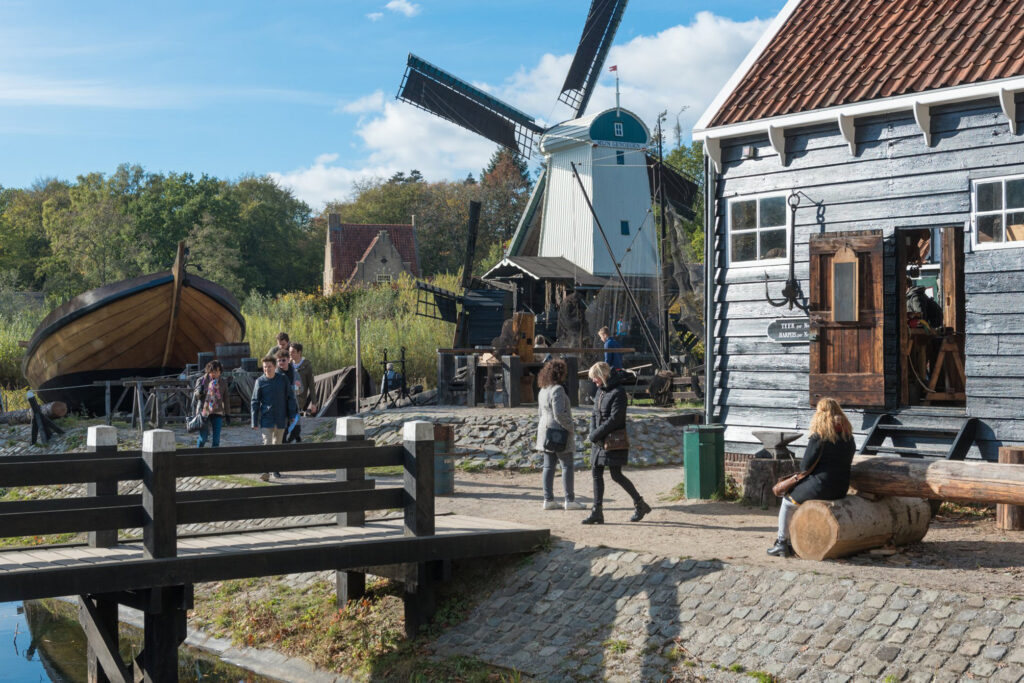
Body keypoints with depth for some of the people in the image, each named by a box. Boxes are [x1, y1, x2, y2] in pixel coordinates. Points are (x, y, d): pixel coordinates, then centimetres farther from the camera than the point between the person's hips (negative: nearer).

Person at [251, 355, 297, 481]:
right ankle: (265, 472, -16)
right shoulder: (260, 381, -5)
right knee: (267, 444, -12)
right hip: (266, 419, -2)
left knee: (277, 444, 14)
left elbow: (290, 397, 7)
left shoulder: (283, 379, 0)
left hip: (281, 419, 2)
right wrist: (254, 421, -4)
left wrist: (292, 415, 4)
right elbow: (255, 402, -1)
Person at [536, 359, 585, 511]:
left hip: (545, 430, 9)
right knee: (567, 466, -2)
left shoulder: (543, 390, 11)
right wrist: (570, 428, -11)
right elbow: (559, 413, -22)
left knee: (548, 466, 8)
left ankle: (548, 500, 9)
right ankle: (569, 500, -1)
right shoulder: (557, 390, -16)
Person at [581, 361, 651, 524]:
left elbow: (615, 418, -20)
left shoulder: (618, 392, -14)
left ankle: (640, 505, 10)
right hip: (599, 442, 8)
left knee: (616, 475, -6)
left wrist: (597, 433, -17)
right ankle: (597, 512, 7)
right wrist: (592, 432, -3)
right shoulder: (600, 391, 12)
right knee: (596, 473, 4)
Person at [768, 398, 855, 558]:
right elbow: (847, 462, 13)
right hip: (841, 489, 7)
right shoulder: (848, 436, 5)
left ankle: (782, 543, 17)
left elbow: (805, 466, -15)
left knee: (787, 502, 19)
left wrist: (805, 469, 10)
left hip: (820, 487, -7)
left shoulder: (819, 437, -15)